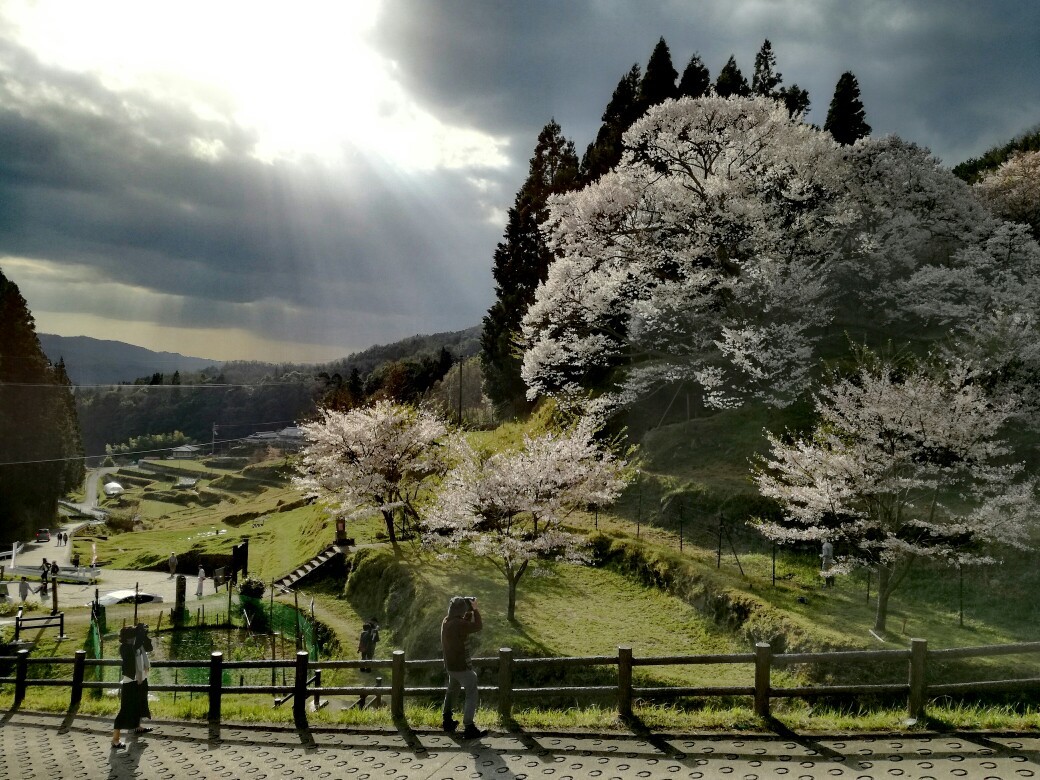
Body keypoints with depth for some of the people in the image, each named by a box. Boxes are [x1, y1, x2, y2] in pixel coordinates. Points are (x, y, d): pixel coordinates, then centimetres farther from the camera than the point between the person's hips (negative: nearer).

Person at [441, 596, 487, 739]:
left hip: (450, 665, 9)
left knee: (451, 691, 27)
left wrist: (470, 612, 10)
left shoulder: (446, 621, 4)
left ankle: (447, 721, 38)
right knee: (471, 694, -3)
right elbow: (478, 626, -14)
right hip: (461, 666, -9)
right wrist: (475, 609, -6)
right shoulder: (458, 624, -23)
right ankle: (469, 728, -8)